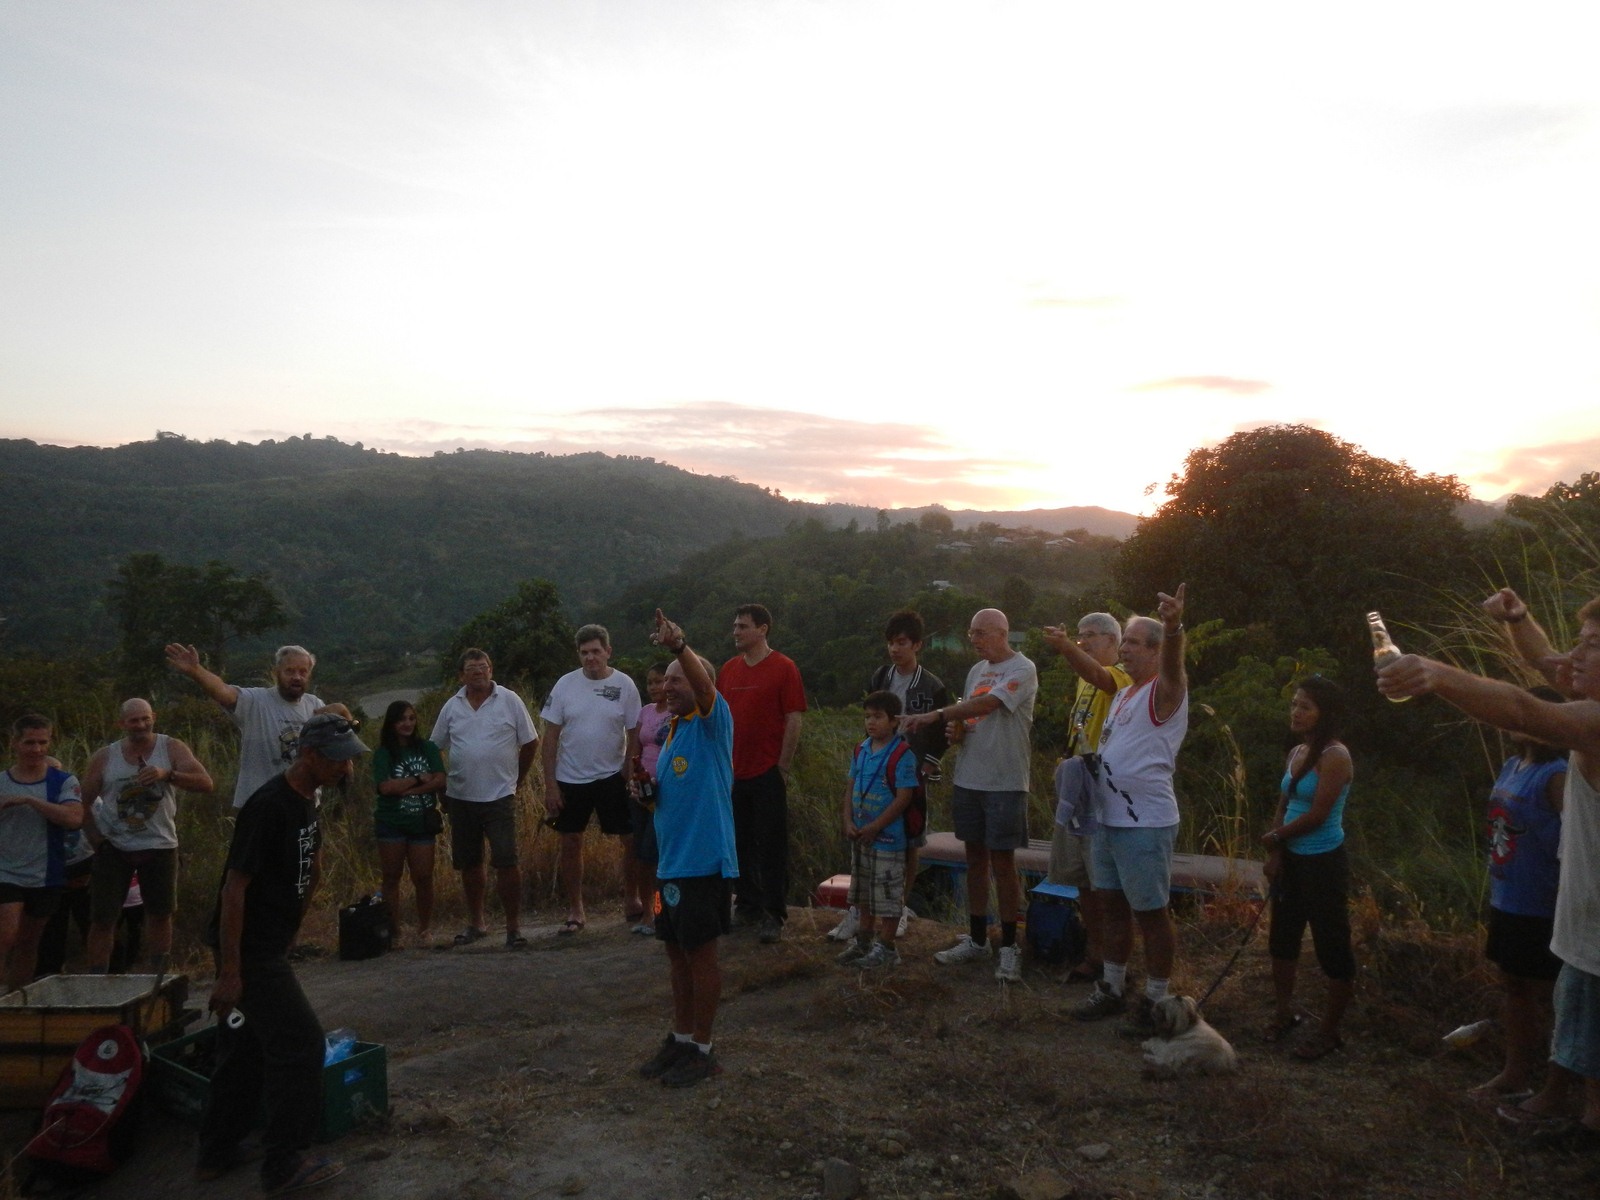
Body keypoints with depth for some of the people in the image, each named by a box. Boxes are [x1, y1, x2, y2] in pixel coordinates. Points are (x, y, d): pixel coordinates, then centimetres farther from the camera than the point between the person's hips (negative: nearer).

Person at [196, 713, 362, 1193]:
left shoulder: (307, 802, 7)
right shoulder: (268, 806, -23)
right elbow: (233, 888, -23)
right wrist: (229, 972, -22)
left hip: (270, 946, 9)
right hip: (249, 950, -9)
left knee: (247, 1046, 17)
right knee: (300, 1041, -6)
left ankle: (216, 1153, 31)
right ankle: (284, 1163, 5)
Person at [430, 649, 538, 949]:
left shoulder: (510, 701, -3)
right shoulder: (452, 706, 6)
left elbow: (530, 743, 3)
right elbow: (435, 748, 13)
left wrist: (516, 779, 6)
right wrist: (442, 788, 11)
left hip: (500, 797, -4)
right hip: (461, 798, 4)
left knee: (506, 862, -8)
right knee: (469, 864, 13)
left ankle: (514, 926, 1)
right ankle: (475, 923, 27)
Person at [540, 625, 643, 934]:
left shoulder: (625, 686, -6)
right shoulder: (565, 685, -4)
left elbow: (634, 734, -1)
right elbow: (550, 737, -3)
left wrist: (629, 775, -7)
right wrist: (550, 785, -7)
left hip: (612, 777, -1)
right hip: (570, 779, 1)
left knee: (632, 840, 1)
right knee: (571, 843, 7)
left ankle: (631, 900, 21)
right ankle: (575, 910, 20)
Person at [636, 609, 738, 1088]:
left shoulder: (712, 722, -9)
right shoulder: (674, 730, 15)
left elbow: (705, 687, -32)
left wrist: (679, 645, -49)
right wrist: (647, 790, 6)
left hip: (704, 859, -8)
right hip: (672, 859, 8)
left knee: (700, 952, 1)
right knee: (676, 950, 16)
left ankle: (702, 1050, 13)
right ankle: (680, 1038, 29)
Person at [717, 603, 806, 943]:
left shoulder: (783, 668, -6)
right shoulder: (728, 669, 9)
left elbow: (793, 720, -8)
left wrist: (782, 766, -11)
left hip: (767, 772, -5)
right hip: (734, 772, 5)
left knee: (771, 845, 1)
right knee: (740, 844, 12)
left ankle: (774, 915, 10)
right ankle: (748, 906, 26)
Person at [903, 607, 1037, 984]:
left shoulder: (1022, 669, -10)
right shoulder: (977, 669, 14)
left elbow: (986, 704, -22)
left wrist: (934, 715, -23)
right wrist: (955, 729, -4)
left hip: (1005, 782, -7)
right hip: (968, 779, 7)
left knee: (1003, 863, -1)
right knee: (975, 859, 12)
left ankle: (1008, 947, 10)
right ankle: (976, 940, 22)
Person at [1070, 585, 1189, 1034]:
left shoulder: (1165, 691, -12)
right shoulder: (1122, 695, 15)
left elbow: (1173, 668, -36)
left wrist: (1174, 628, -56)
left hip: (1146, 824, -9)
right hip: (1106, 819, 9)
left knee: (1152, 912, 2)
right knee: (1112, 907, 16)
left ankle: (1154, 1002, 15)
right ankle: (1111, 989, 29)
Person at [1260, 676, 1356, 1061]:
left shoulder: (1335, 756, -16)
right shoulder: (1296, 753, 8)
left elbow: (1317, 815, -20)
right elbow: (1283, 806, 8)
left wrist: (1274, 837, -7)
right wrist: (1275, 854, -3)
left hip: (1323, 863, -9)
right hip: (1292, 859, 9)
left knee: (1332, 946, 2)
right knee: (1282, 937, 18)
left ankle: (1329, 1031, 15)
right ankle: (1283, 1011, 35)